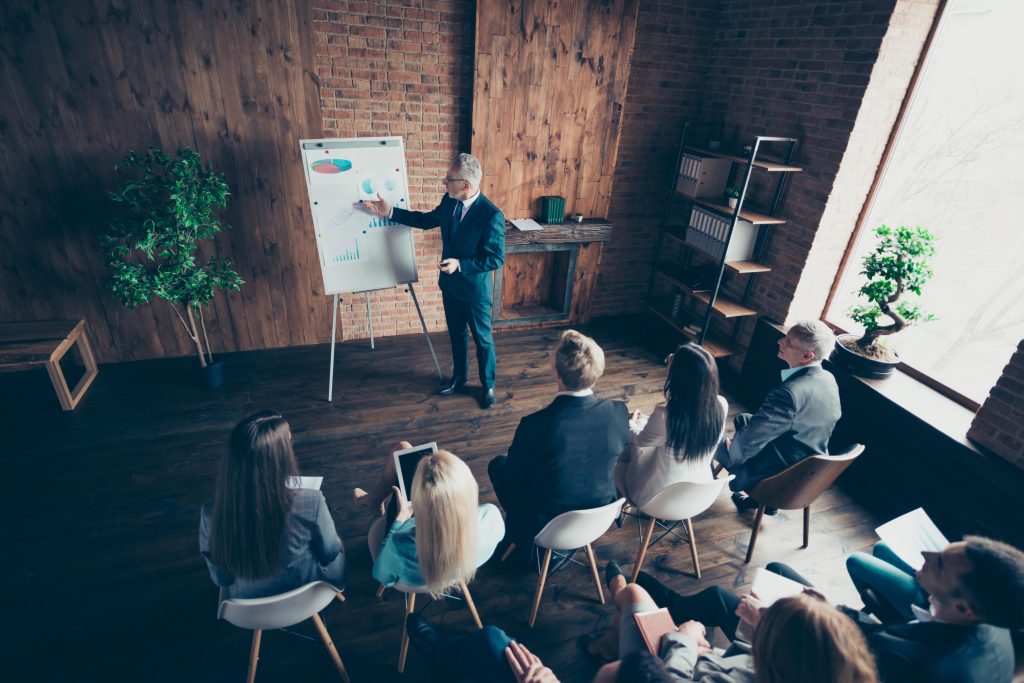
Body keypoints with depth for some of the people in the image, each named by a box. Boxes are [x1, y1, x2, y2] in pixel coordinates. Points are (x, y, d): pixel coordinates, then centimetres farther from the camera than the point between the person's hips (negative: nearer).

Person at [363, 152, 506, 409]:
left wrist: (460, 264, -27)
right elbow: (426, 219, 14)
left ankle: (488, 385, 31)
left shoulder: (492, 215, -26)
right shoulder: (449, 202, -4)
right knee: (456, 334, 22)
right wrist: (390, 212, 7)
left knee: (483, 340, 11)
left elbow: (497, 259, -21)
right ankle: (459, 376, 43)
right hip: (449, 284, 7)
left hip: (475, 290, -6)